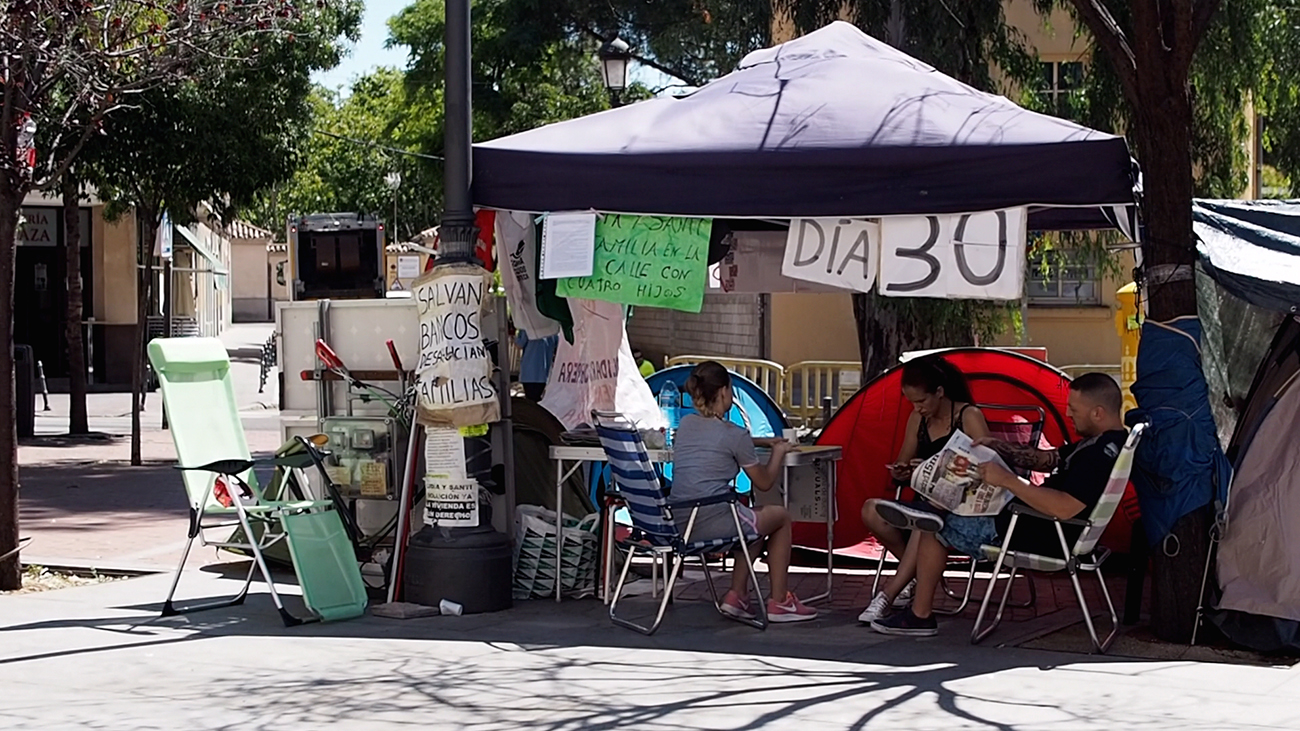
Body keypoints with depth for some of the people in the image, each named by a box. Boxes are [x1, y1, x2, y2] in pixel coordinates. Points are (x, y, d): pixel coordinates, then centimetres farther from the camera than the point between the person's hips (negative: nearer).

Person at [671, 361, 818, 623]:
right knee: (780, 516, 20)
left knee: (752, 517, 33)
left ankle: (737, 596, 23)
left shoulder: (686, 425, 12)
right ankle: (779, 602, 21)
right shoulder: (734, 434, -9)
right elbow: (764, 482, 4)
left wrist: (763, 442, 37)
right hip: (713, 522, -7)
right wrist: (779, 452, 21)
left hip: (679, 523, 7)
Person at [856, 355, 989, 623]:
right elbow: (903, 466, 21)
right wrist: (899, 473, -5)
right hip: (927, 504, 6)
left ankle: (887, 596, -32)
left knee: (927, 526, -40)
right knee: (872, 511, -21)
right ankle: (917, 575, -14)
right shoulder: (917, 419, 13)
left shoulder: (969, 417, -5)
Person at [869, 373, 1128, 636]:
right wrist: (997, 447, 5)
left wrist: (1006, 479, -28)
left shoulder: (1104, 453, -26)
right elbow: (1046, 460, 18)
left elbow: (1065, 508, -35)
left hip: (1043, 537, -11)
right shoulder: (1100, 442, 8)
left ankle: (920, 615, 8)